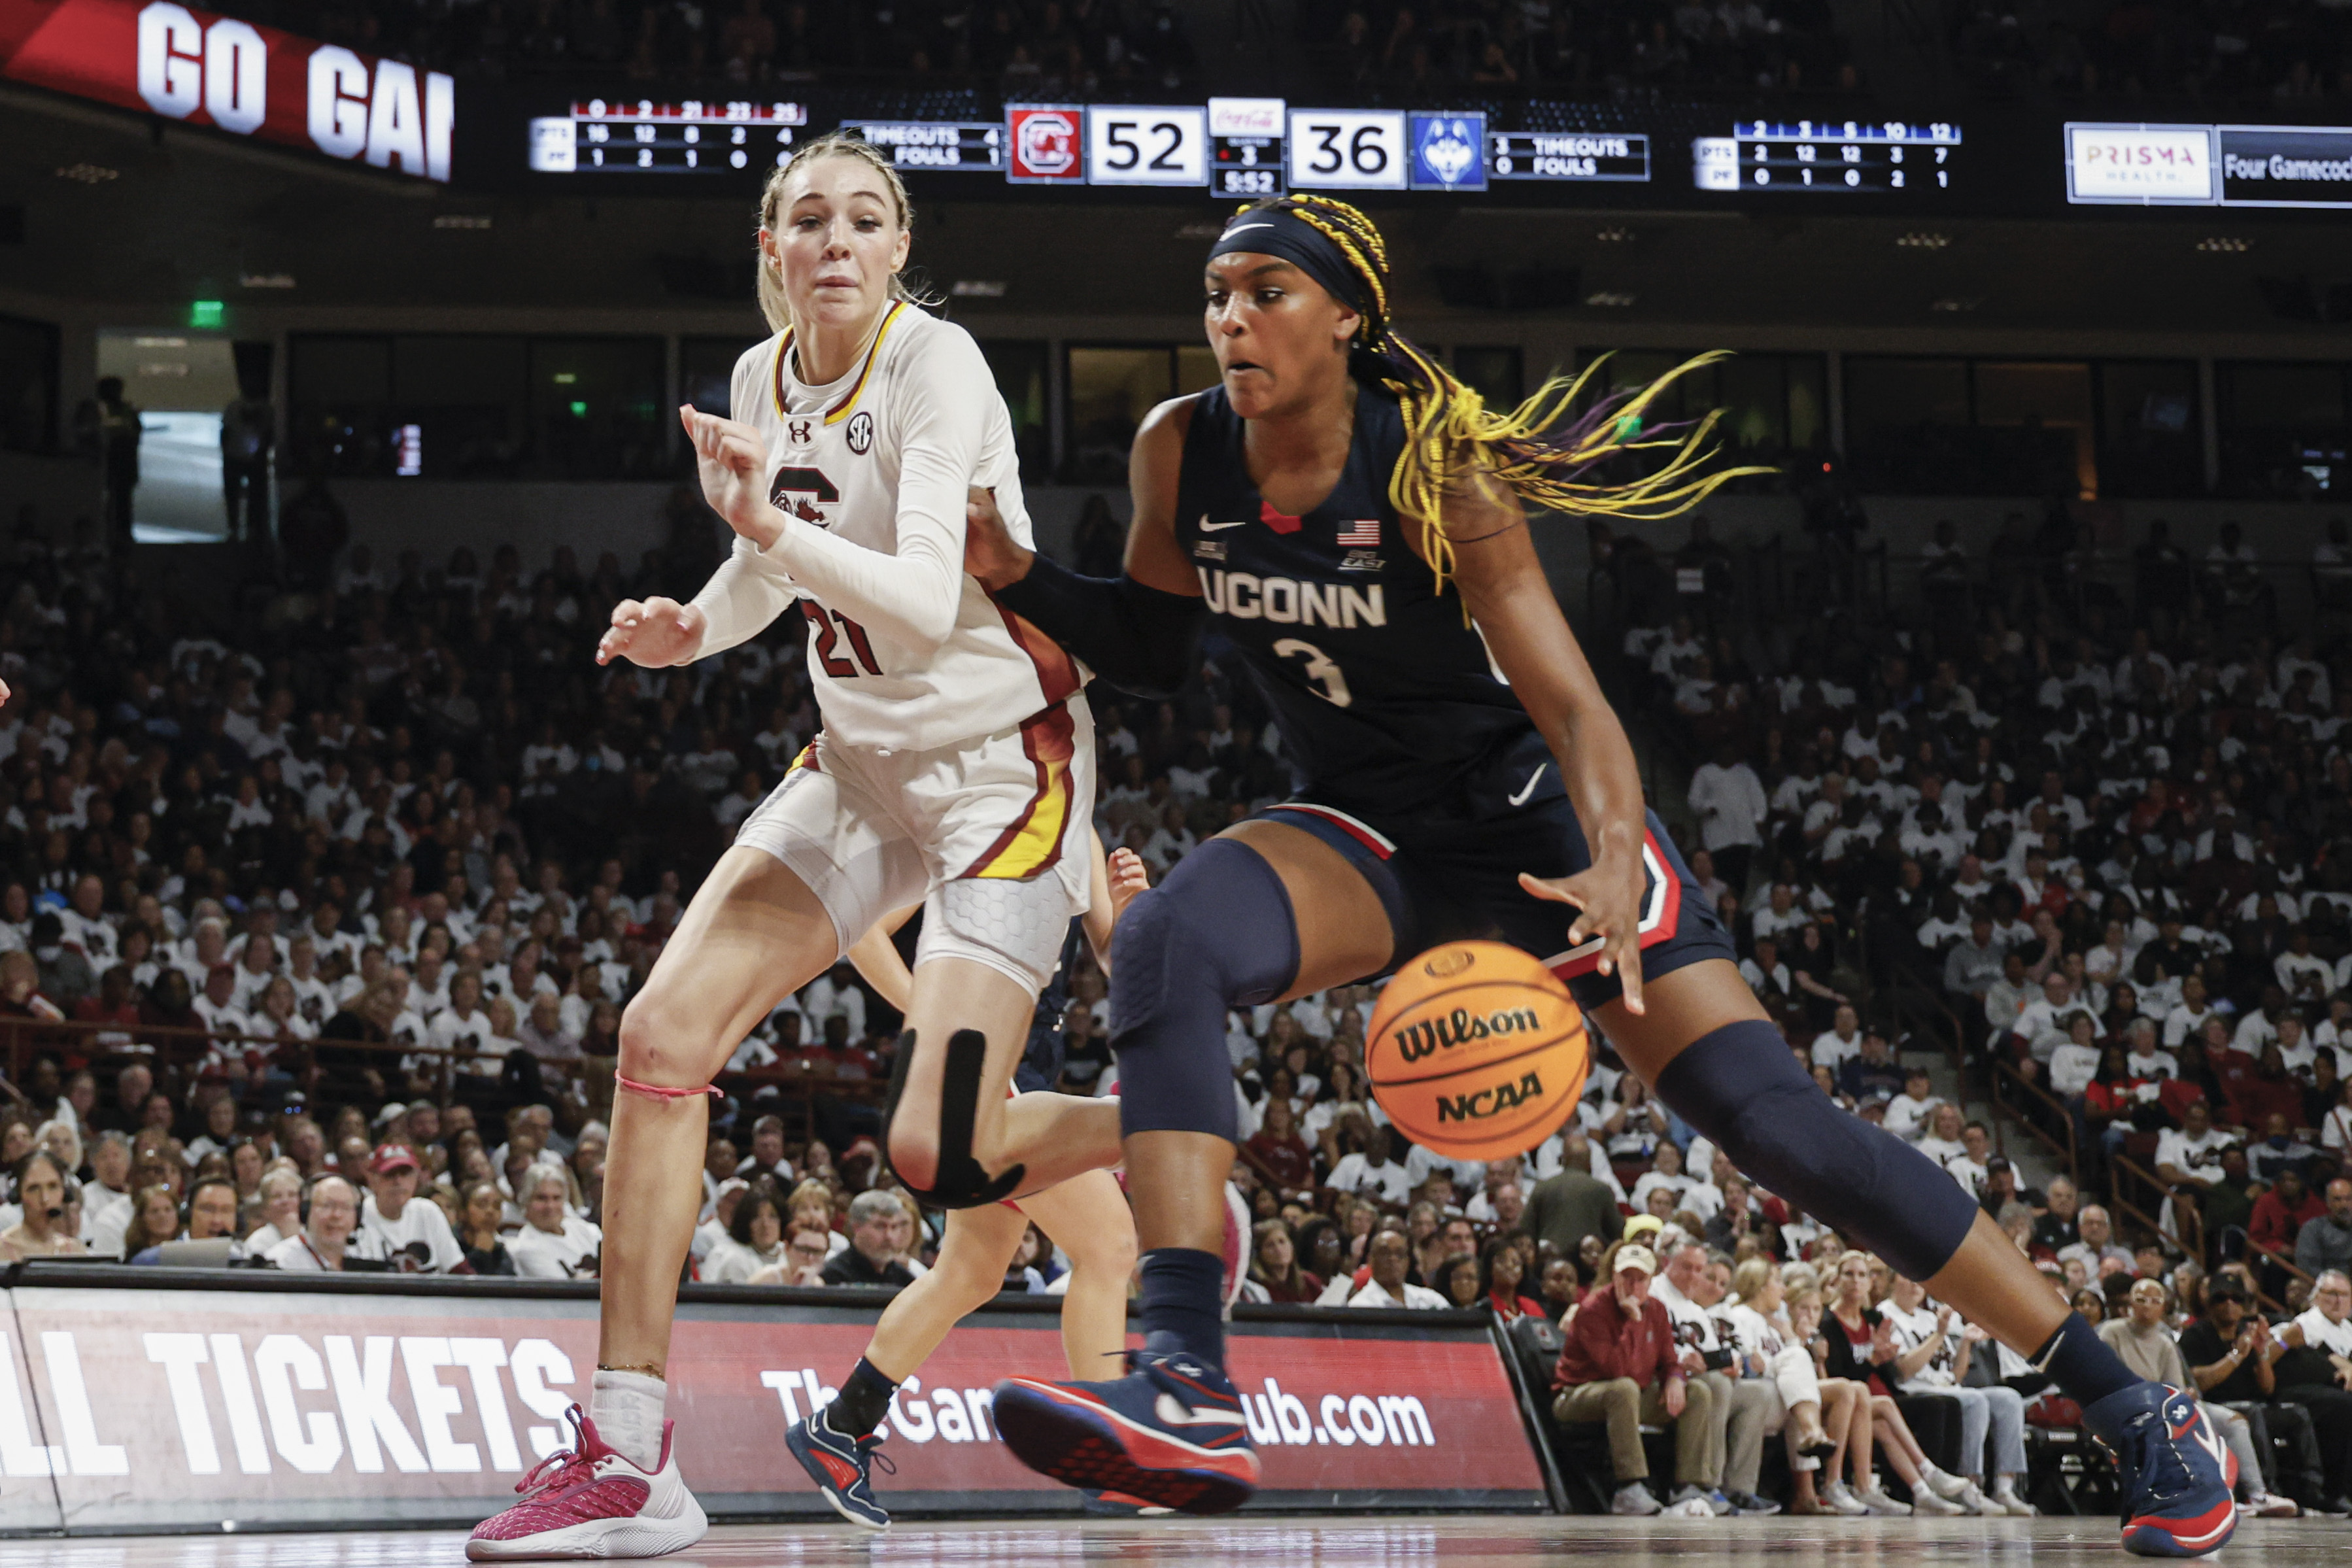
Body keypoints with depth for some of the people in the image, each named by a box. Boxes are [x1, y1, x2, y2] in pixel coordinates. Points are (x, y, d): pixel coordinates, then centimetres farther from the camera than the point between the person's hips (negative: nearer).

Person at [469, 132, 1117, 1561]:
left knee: (937, 1151, -16)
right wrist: (693, 629, 1)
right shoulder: (766, 377, 3)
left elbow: (924, 602, -31)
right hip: (863, 760, 7)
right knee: (665, 1028, -11)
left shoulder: (936, 366, -19)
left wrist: (772, 527, -45)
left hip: (1004, 760, -7)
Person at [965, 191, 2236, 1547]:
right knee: (1170, 939, -29)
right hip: (1365, 831, 4)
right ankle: (1188, 1394, -38)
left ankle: (2127, 1408, 2)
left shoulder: (1430, 473, -23)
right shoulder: (1180, 455, -9)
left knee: (1782, 1129, -12)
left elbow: (1572, 702, -29)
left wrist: (1615, 872, -47)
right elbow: (1155, 652, 8)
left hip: (1529, 818, -4)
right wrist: (1016, 574, -11)